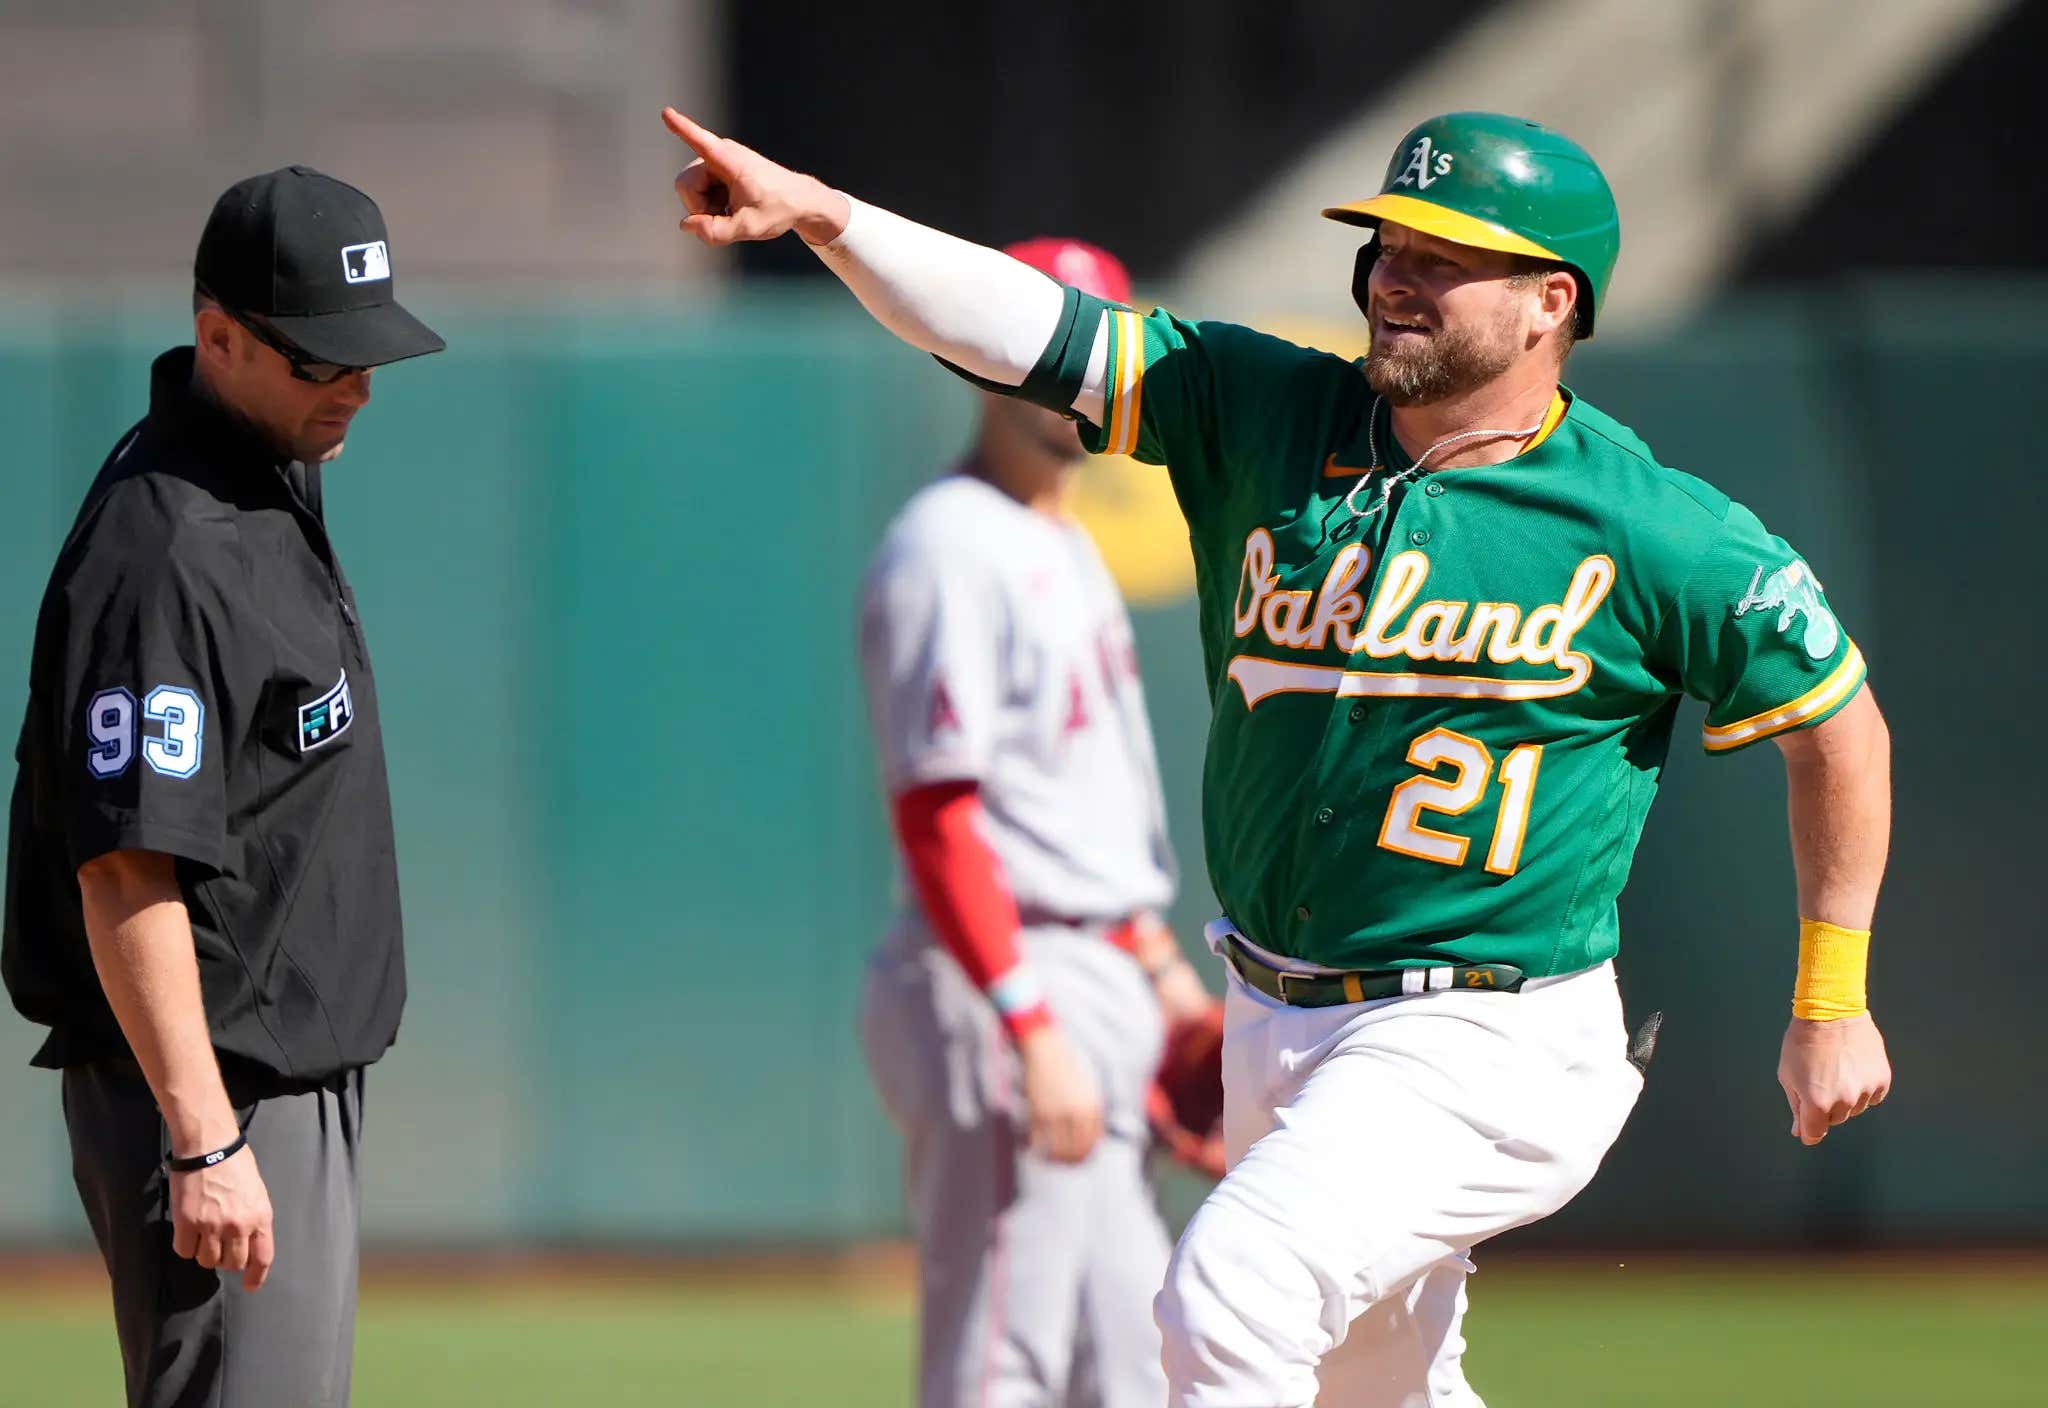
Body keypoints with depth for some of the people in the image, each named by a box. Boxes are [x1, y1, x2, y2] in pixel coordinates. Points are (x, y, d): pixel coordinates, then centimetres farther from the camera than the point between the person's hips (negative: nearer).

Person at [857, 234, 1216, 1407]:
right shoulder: (950, 550, -13)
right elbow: (936, 814, -20)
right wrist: (1031, 1026, -25)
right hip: (1004, 991, -10)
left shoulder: (1069, 550, 18)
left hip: (1097, 988, 10)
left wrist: (1160, 968, 21)